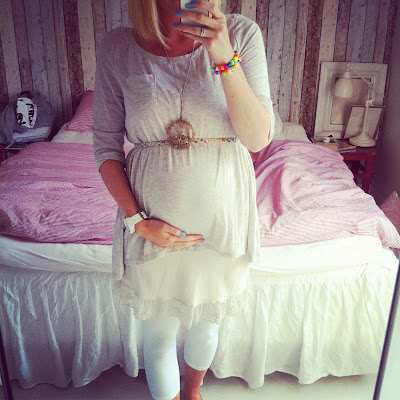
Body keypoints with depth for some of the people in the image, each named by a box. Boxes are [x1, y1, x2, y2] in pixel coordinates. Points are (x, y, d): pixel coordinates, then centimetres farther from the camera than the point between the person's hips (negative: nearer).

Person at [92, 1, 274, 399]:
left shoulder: (241, 33, -7)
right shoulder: (117, 47, -6)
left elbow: (259, 138, -13)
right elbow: (106, 145, -2)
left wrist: (224, 57, -25)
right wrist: (137, 220, -12)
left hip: (221, 214, 1)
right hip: (153, 220, 0)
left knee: (206, 322, 23)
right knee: (158, 332, 15)